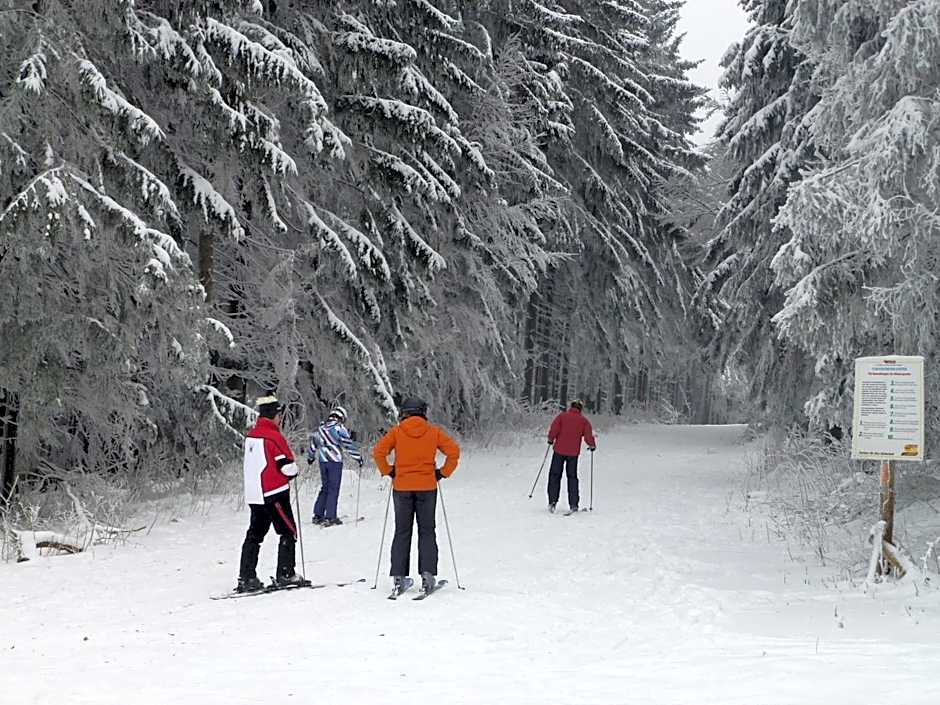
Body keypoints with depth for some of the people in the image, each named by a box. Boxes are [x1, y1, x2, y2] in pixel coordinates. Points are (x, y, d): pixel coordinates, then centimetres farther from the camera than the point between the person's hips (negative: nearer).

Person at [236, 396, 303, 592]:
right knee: (289, 532, 3)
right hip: (275, 493, -8)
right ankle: (285, 574, 0)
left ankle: (246, 578, 8)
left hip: (253, 493, 8)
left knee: (255, 534, 11)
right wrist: (294, 471, 8)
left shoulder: (250, 436, 10)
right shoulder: (274, 436, -15)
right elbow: (288, 467, -15)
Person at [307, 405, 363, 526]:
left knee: (325, 488, 16)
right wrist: (358, 458, -6)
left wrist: (310, 457, 37)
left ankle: (317, 515, 14)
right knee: (333, 489, -2)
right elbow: (348, 444, -12)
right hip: (335, 462, -6)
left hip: (323, 461, 6)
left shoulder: (321, 428, 12)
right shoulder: (339, 428, -7)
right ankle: (330, 517, -6)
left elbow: (313, 443, 23)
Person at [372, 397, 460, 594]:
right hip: (427, 487, 0)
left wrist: (388, 471, 4)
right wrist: (443, 473, 5)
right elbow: (454, 451, -2)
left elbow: (378, 452, -7)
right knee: (427, 531, 7)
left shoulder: (396, 431, 1)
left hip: (402, 487, 0)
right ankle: (428, 574, -3)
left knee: (402, 532, 7)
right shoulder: (434, 432, 3)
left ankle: (399, 577, 2)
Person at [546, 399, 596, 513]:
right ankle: (573, 504, 7)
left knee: (555, 475, 8)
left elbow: (554, 430, -8)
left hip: (559, 450, -1)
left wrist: (551, 439, 9)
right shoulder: (584, 420, 2)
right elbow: (588, 436, -2)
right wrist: (592, 445, 16)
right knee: (572, 476, 11)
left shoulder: (562, 416, -1)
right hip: (574, 452, 1)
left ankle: (552, 501, -3)